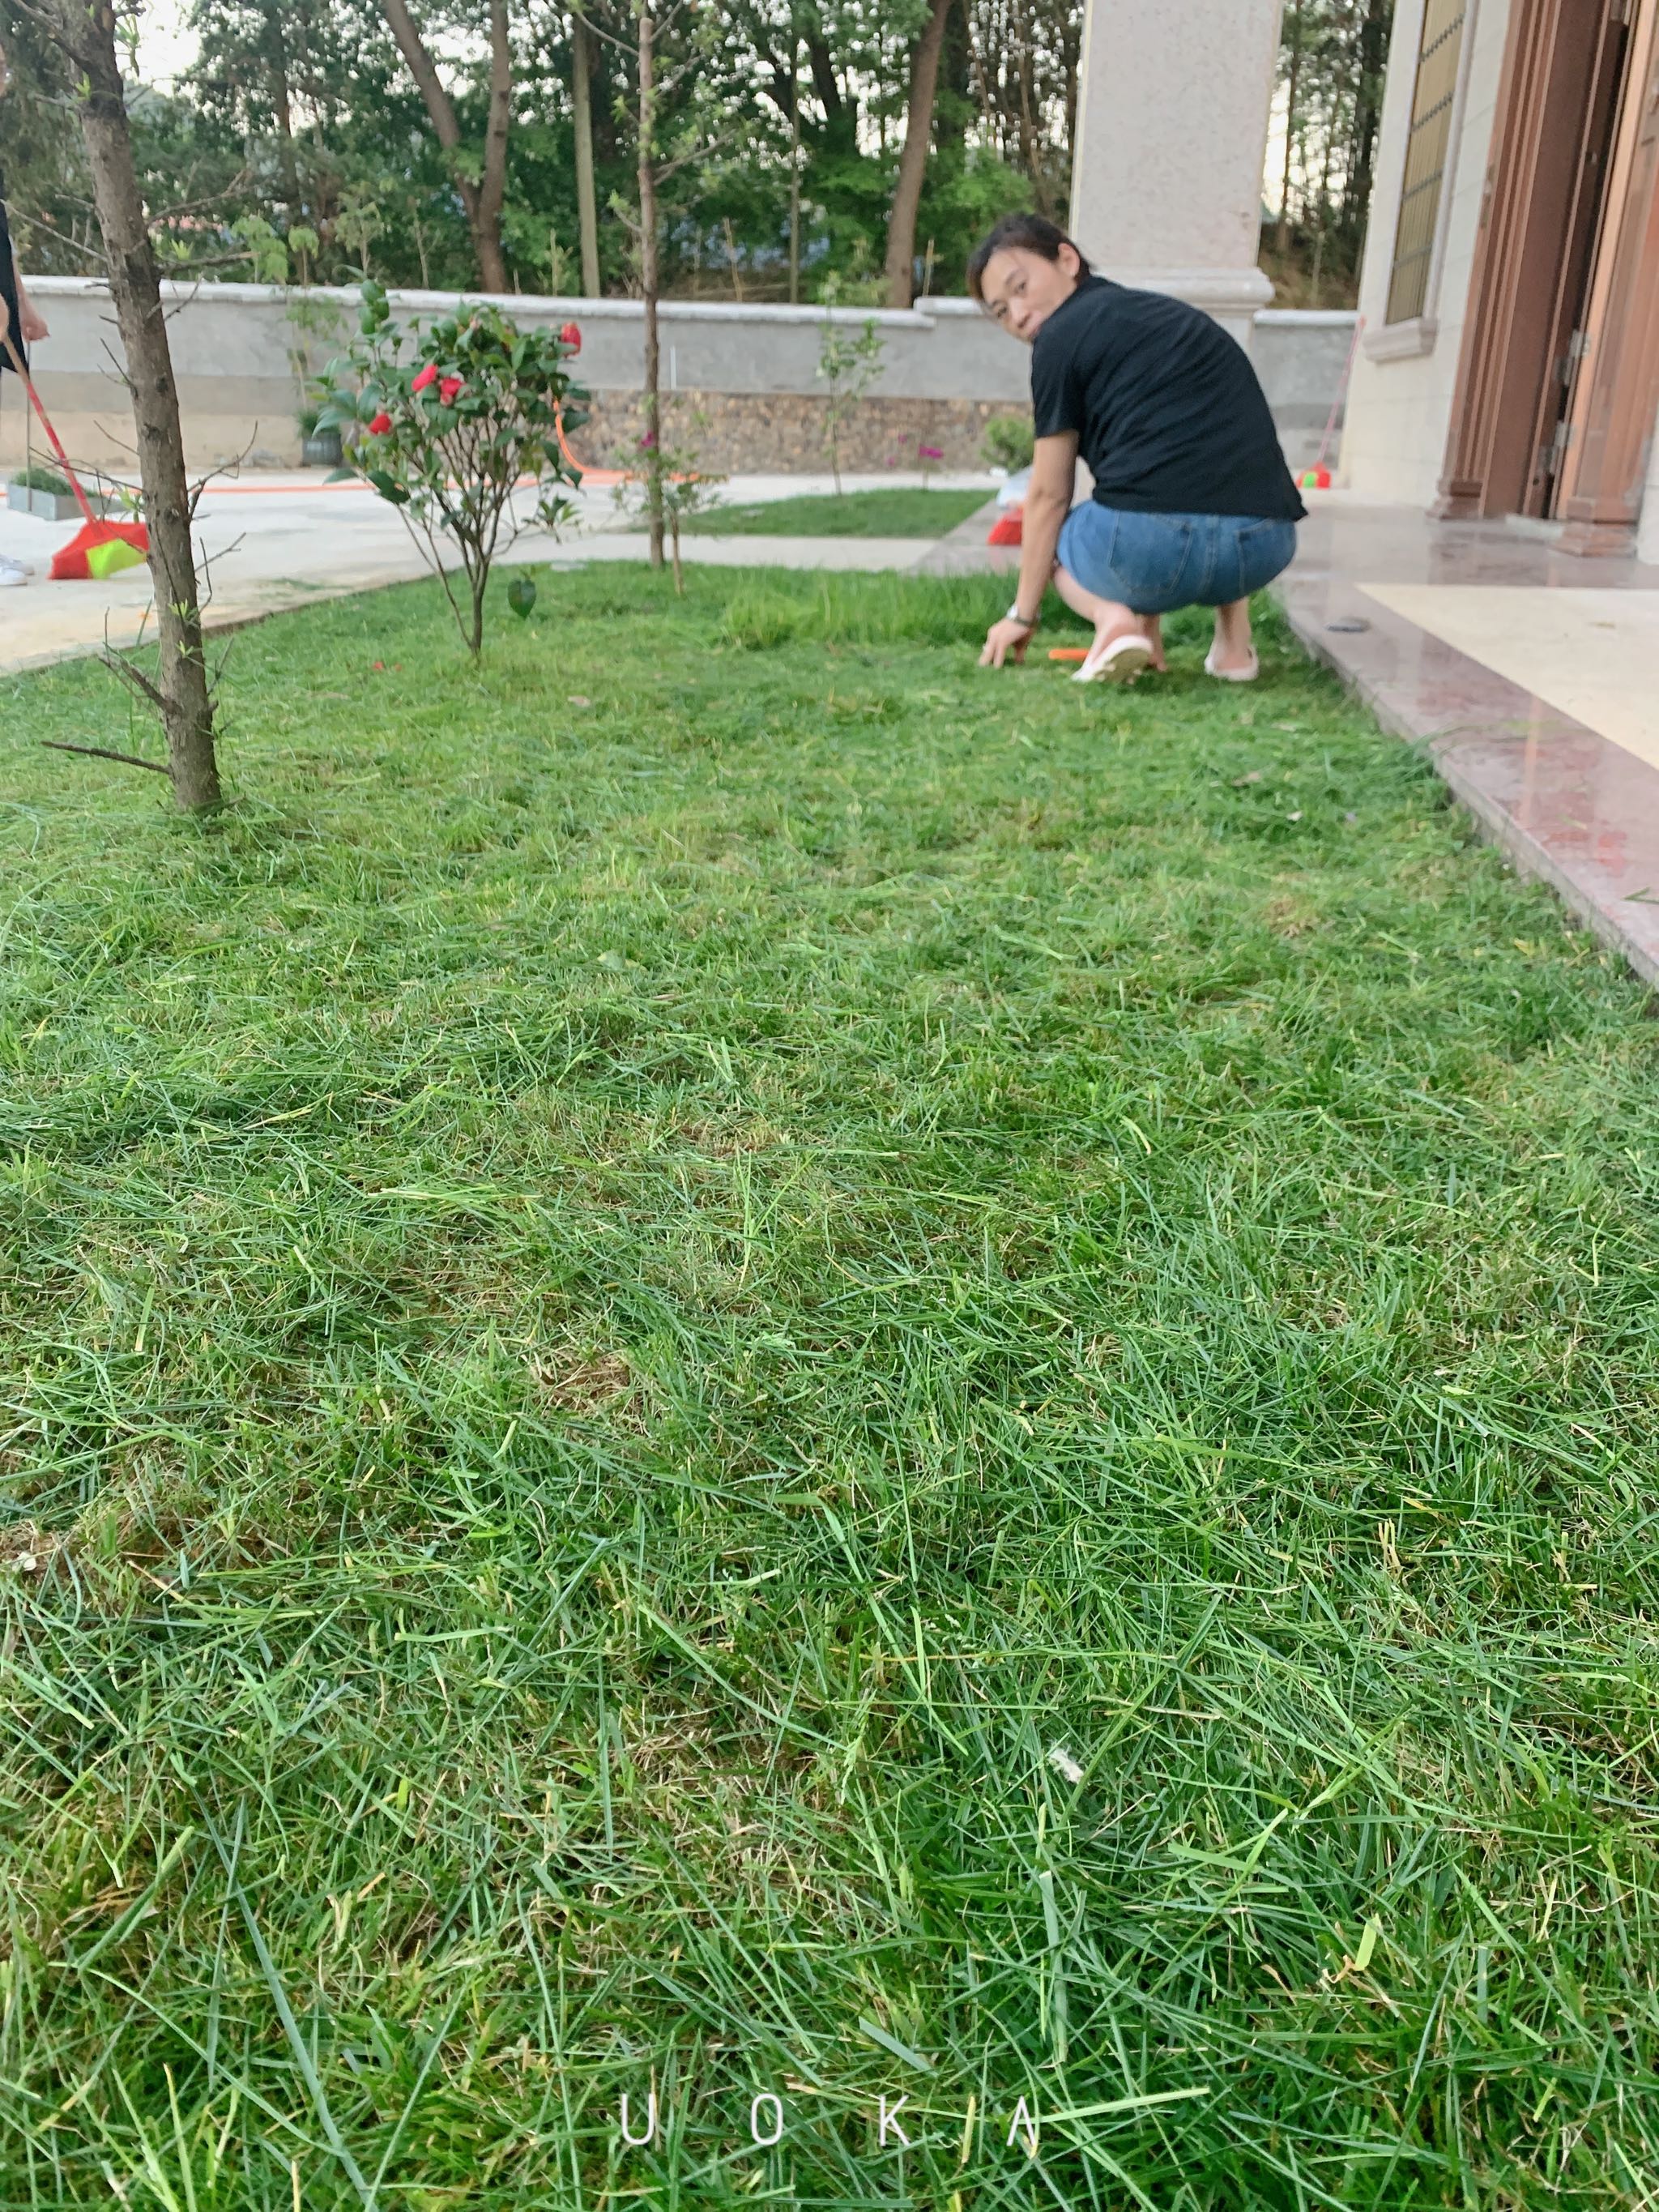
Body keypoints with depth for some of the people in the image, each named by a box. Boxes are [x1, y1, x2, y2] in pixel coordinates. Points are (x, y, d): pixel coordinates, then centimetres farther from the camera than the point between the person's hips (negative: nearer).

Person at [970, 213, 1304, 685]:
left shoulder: (1062, 335, 8)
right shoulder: (1180, 316, 30)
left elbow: (1049, 495, 9)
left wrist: (1022, 614, 21)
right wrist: (1150, 616, 41)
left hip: (1154, 540, -6)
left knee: (1053, 536, 30)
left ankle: (1110, 615, -4)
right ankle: (1234, 637, 20)